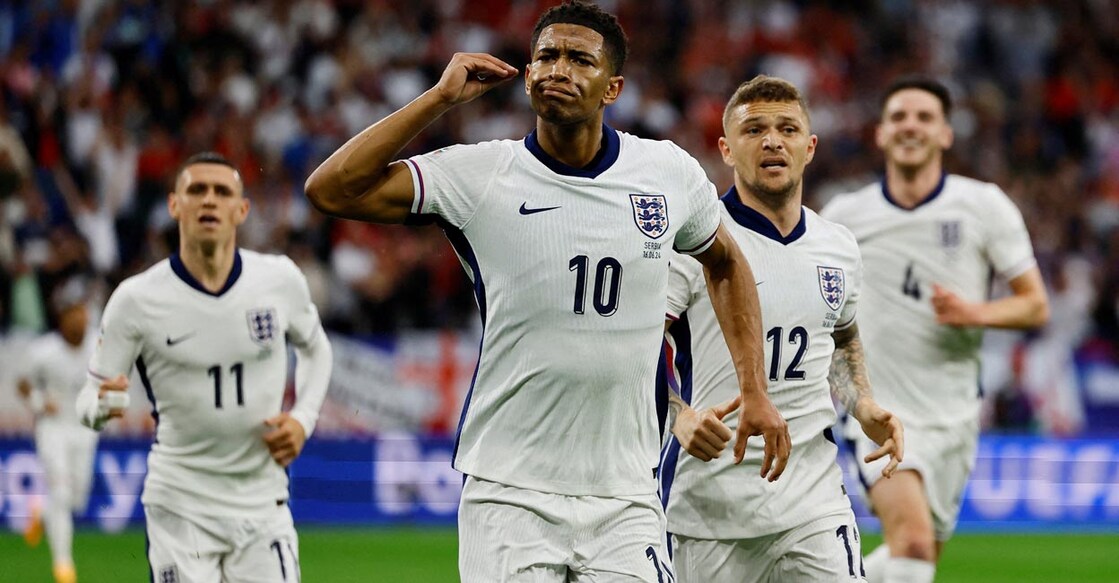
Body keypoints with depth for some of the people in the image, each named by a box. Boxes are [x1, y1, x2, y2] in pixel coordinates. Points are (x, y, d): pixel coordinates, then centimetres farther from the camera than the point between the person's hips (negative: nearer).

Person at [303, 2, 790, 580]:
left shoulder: (669, 173, 4)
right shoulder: (479, 176, -4)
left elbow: (725, 264, 23)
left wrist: (755, 392, 15)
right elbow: (331, 190, -13)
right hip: (509, 494, -2)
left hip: (624, 496, 2)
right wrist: (441, 97, -12)